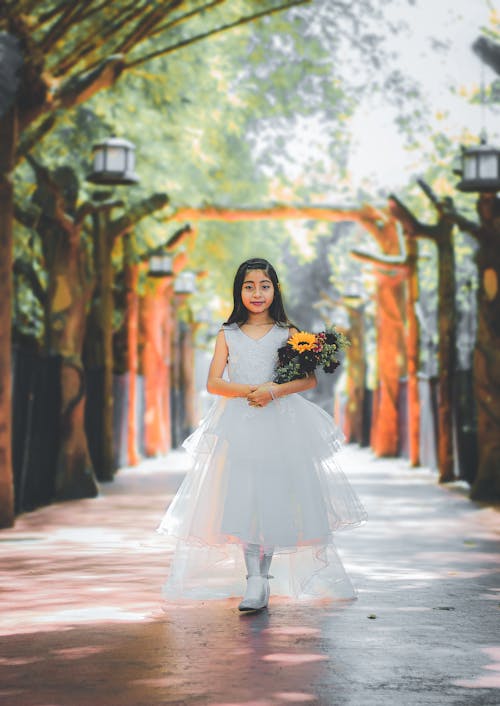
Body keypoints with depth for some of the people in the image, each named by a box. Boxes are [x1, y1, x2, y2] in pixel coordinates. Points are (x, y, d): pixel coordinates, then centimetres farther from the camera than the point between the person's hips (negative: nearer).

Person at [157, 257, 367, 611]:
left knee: (274, 499, -2)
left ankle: (262, 574, 9)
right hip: (238, 426, 0)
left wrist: (274, 390, -17)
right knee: (243, 499, -10)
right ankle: (255, 581, -13)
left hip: (280, 425, 0)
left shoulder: (288, 333, 7)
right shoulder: (227, 335, 10)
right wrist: (249, 390, -15)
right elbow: (213, 382, 2)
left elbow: (310, 379, -1)